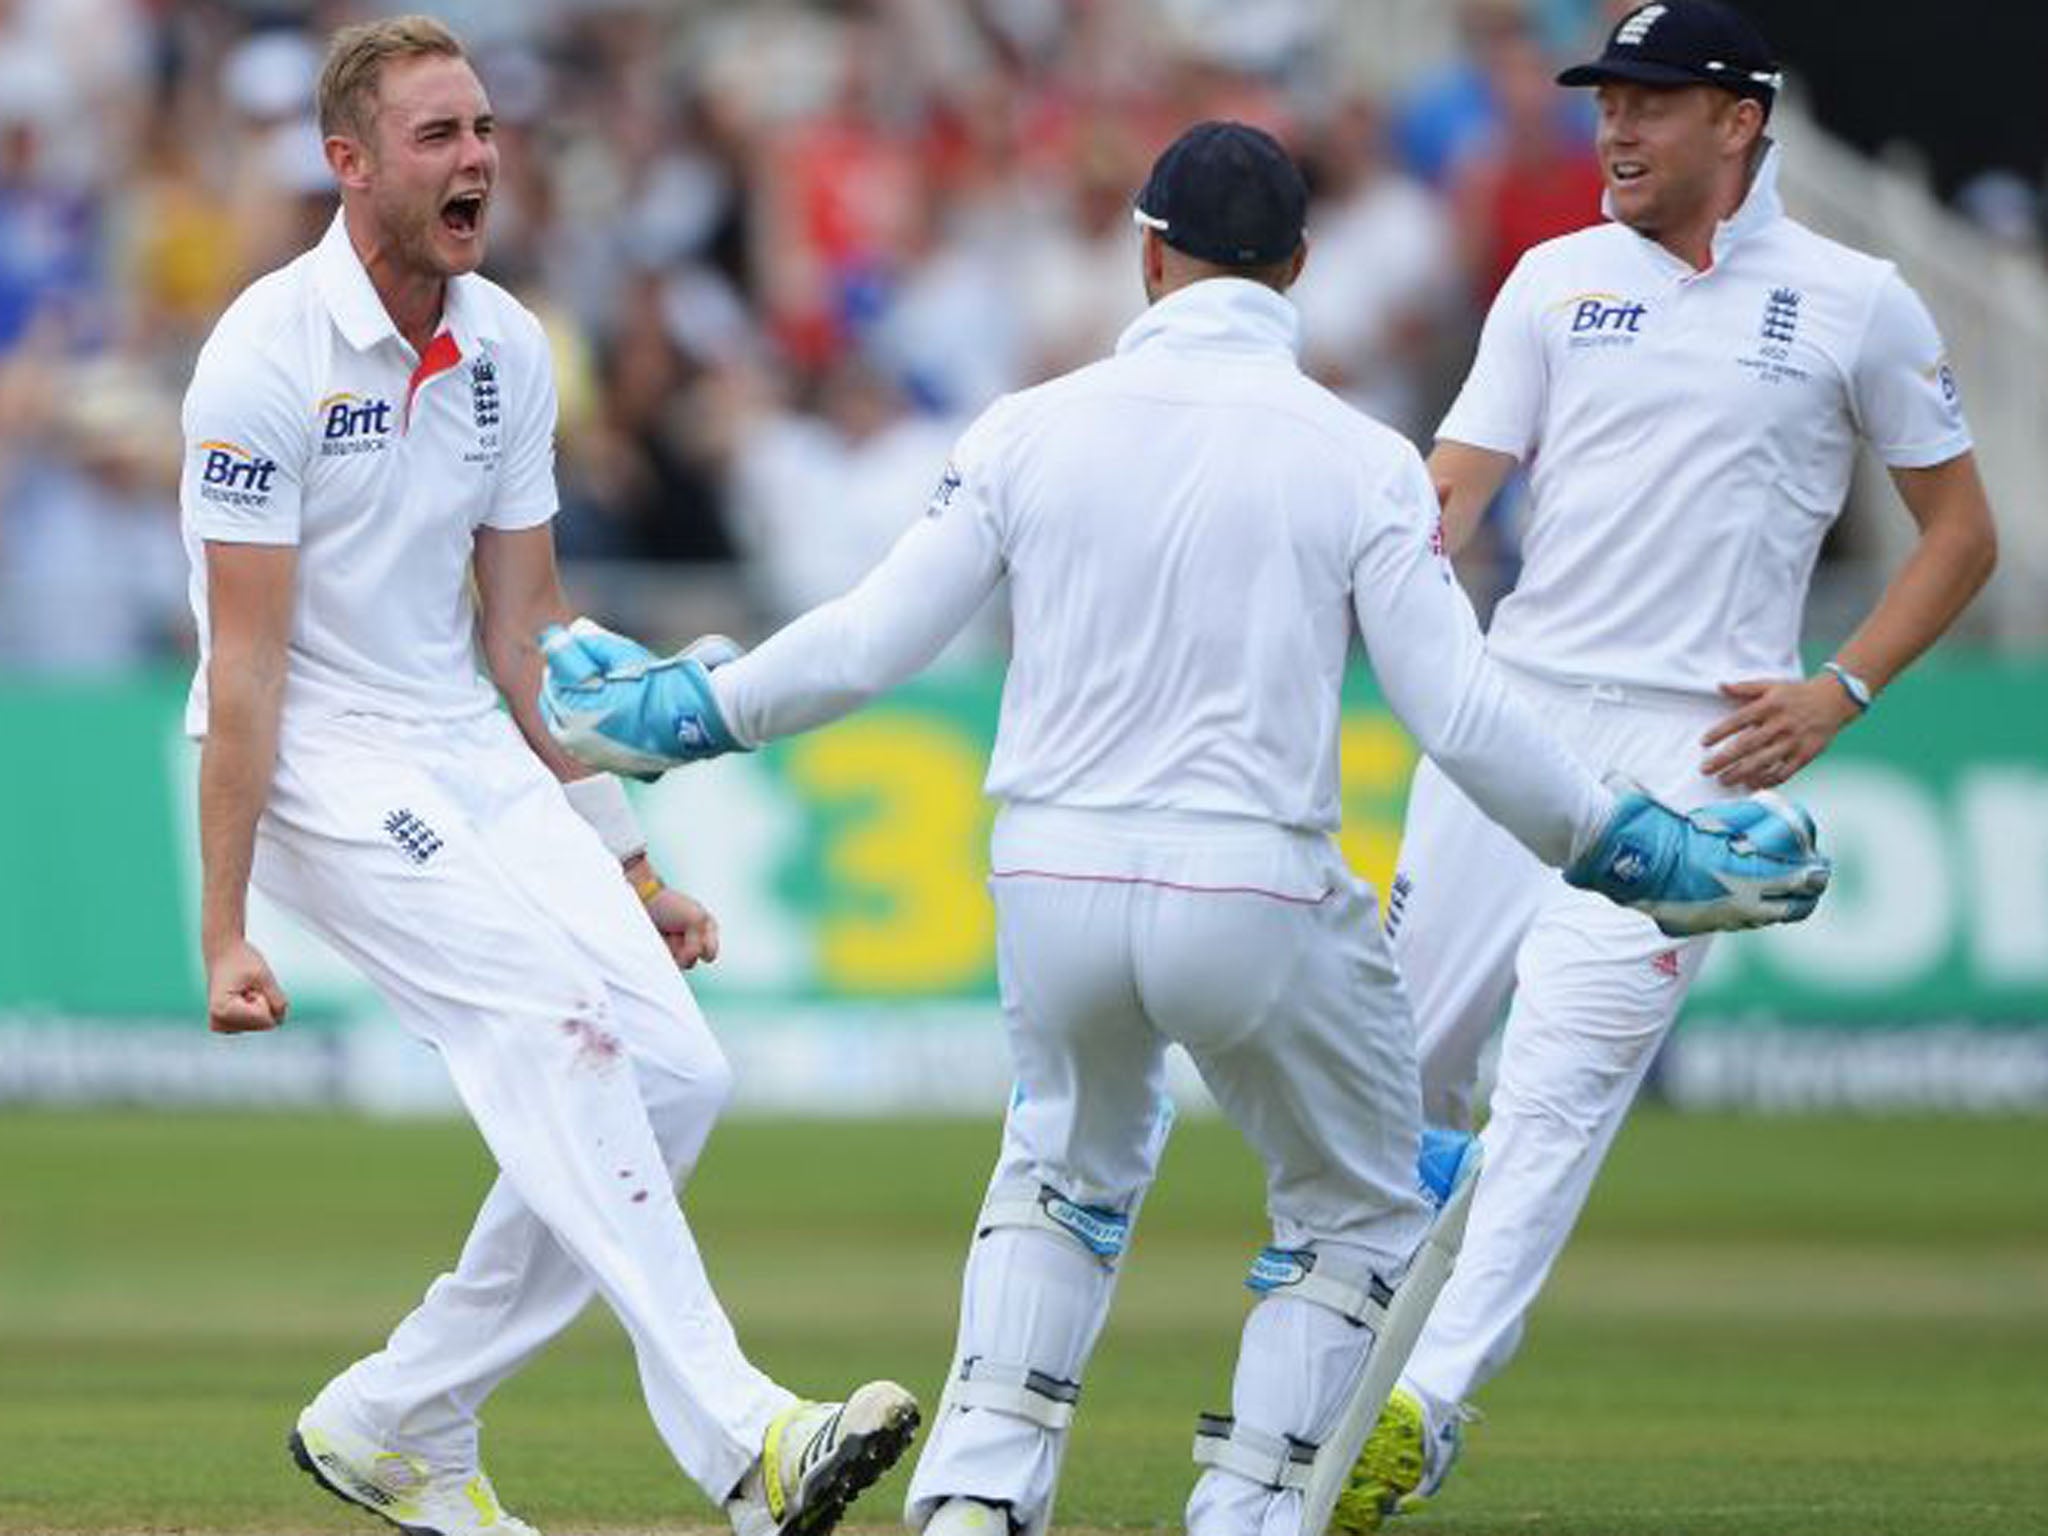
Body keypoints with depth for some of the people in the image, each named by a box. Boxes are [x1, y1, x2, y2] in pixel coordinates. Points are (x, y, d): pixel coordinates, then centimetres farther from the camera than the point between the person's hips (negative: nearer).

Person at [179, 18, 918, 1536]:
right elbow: (244, 662, -17)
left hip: (475, 756, 8)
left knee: (674, 1071, -4)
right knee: (554, 1022, -26)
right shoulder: (270, 358, -16)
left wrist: (628, 864, 15)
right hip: (323, 768, -8)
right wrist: (225, 930, -20)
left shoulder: (504, 351, 6)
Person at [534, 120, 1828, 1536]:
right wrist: (1630, 849, 3)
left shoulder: (1034, 427, 3)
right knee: (1359, 1214, 20)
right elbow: (1459, 715, -8)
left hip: (1052, 887, 3)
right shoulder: (1359, 460, -4)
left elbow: (872, 641, 3)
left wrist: (687, 711, 18)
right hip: (1257, 892, -3)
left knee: (1070, 1171, 29)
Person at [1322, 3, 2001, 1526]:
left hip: (1694, 743, -4)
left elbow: (1962, 529, 9)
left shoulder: (1856, 305, 2)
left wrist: (1840, 691, -3)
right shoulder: (1556, 282, 10)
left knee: (1560, 1079, -16)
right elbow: (1450, 490, 3)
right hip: (1510, 707, 4)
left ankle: (1428, 1407, -19)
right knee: (1404, 1057, 4)